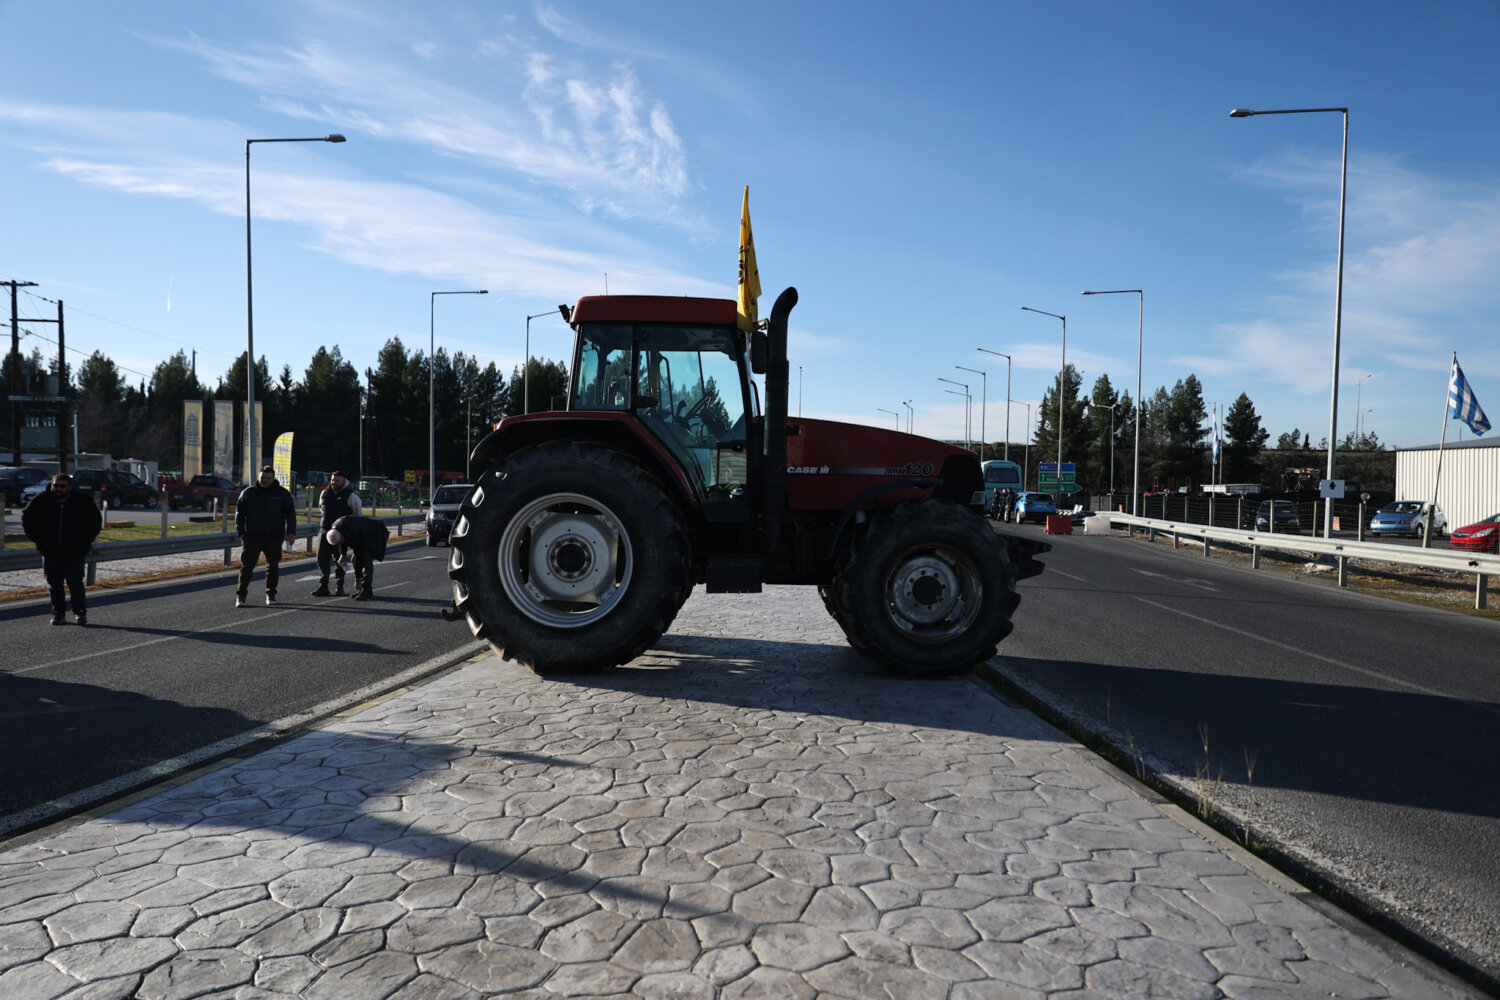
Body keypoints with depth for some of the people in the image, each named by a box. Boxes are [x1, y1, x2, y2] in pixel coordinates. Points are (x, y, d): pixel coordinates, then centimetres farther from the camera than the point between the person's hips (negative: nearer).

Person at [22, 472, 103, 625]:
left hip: (74, 552, -2)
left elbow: (96, 520, 13)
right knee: (54, 584, 7)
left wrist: (87, 540, 4)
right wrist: (35, 538, 7)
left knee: (75, 583, -7)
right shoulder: (42, 501, 1)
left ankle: (80, 613, -1)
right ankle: (58, 613, 16)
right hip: (50, 552, 2)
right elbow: (26, 517, 16)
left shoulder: (82, 501, -1)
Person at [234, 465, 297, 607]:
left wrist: (291, 532, -4)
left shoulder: (282, 493, 6)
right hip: (252, 537, 0)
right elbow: (239, 513, 11)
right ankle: (241, 595, 2)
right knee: (247, 565, -5)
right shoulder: (249, 492, 7)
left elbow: (290, 513, 6)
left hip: (274, 538, 1)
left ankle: (271, 594, 18)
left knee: (273, 566, 6)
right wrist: (240, 533, 2)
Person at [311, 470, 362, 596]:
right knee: (322, 559, 2)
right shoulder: (325, 492, 10)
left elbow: (358, 514, 0)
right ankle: (323, 587, 9)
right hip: (324, 530, 5)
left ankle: (339, 588, 6)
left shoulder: (350, 495, -5)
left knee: (339, 561, -3)